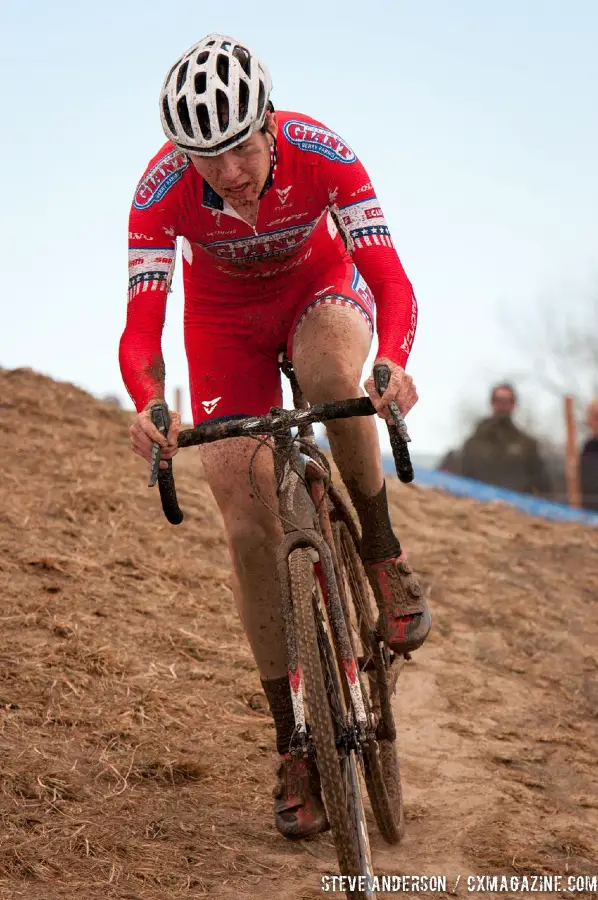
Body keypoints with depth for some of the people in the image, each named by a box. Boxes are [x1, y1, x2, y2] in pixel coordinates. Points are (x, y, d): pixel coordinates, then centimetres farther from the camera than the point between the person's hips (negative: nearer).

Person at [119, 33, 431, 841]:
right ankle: (295, 744, 1)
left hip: (319, 291, -1)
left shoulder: (321, 153, -31)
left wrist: (393, 364, -56)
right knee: (248, 522, -9)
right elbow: (141, 325, -33)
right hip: (226, 319, 1)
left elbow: (390, 279, -36)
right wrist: (148, 404, -54)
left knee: (334, 372, -40)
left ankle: (383, 554, -15)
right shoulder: (163, 189, -29)